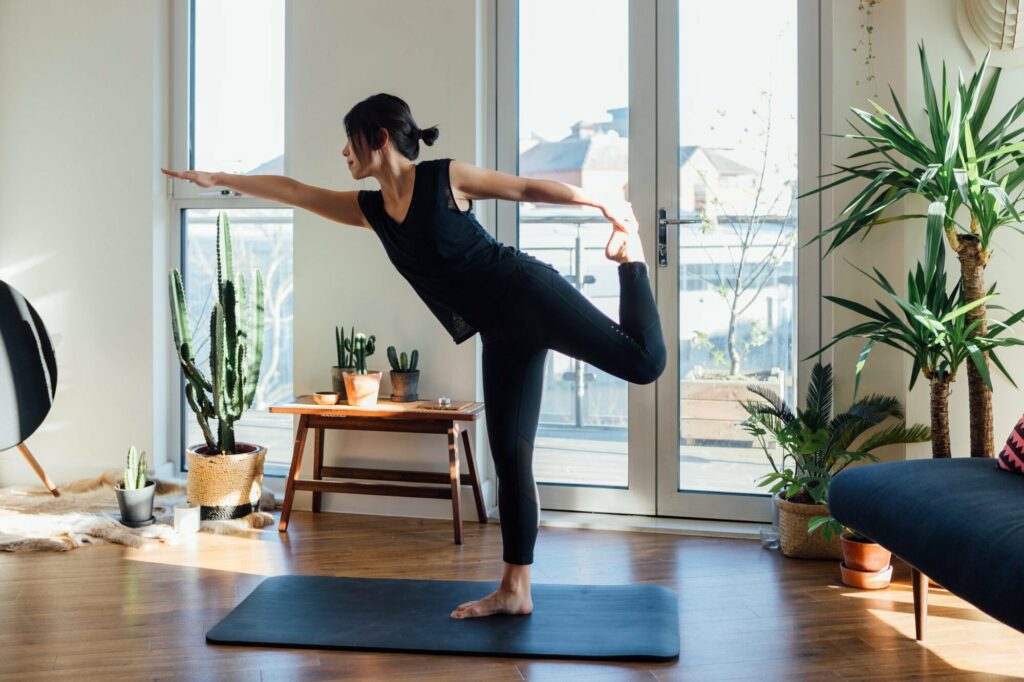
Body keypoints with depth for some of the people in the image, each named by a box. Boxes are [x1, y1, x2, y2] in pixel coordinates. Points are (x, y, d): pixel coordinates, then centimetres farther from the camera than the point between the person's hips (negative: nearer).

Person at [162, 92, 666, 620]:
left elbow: (529, 188, -2)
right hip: (501, 334, 5)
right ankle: (514, 591, 11)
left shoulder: (445, 177, -7)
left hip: (529, 293, -5)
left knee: (644, 362, -16)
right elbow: (290, 190, 16)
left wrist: (604, 205, 1)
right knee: (509, 455, 4)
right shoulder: (369, 210, 10)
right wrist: (218, 180, 21)